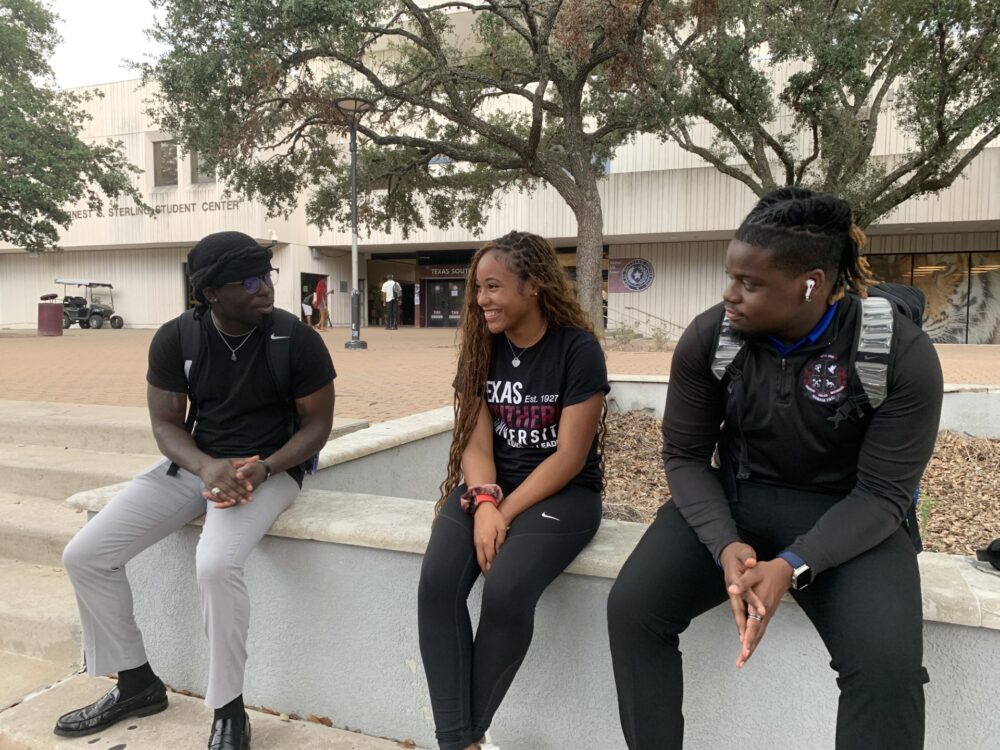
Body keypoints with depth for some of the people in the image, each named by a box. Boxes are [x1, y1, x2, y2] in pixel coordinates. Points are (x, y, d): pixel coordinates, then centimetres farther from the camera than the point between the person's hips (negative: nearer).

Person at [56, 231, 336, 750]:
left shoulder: (297, 340, -15)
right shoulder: (175, 339, -6)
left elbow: (316, 425, -7)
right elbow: (165, 422, -1)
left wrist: (262, 468, -23)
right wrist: (206, 468, -21)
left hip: (270, 469, -4)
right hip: (196, 463, 5)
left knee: (216, 564, -33)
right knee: (84, 555, -4)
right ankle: (137, 683, 16)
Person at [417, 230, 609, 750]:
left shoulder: (578, 350, -11)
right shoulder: (480, 348, 3)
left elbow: (570, 456, -14)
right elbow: (475, 440, -2)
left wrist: (506, 513, -18)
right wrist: (484, 502, -20)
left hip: (562, 492, -4)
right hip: (491, 488, 5)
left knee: (506, 591, -29)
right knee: (437, 583, -22)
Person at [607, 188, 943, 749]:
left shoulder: (902, 352, -17)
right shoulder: (708, 337, -12)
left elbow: (882, 493, -14)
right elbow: (685, 456, -5)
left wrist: (792, 566, -29)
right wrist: (725, 544, -23)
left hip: (847, 518, -1)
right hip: (733, 500, 2)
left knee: (889, 667, -27)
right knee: (632, 608, -19)